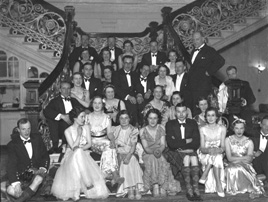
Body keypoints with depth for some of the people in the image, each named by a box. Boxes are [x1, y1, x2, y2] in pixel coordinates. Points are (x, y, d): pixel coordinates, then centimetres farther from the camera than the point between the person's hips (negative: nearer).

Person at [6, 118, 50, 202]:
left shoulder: (37, 138, 7)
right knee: (10, 190, -29)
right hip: (22, 177, -1)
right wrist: (16, 184, -28)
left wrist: (43, 168, -12)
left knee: (40, 176, -35)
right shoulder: (13, 144, -3)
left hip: (37, 172, 1)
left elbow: (45, 156, 10)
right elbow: (11, 165, -12)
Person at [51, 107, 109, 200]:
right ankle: (87, 182, -42)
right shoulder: (68, 131, -4)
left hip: (84, 155, 3)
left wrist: (81, 148, -17)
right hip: (71, 156, -3)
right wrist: (79, 134, -14)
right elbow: (73, 147, -12)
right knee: (78, 153, -37)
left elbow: (89, 144, 1)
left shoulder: (86, 127, 6)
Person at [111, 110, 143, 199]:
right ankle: (129, 189, -28)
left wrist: (129, 155, -24)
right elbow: (113, 144, 3)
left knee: (132, 162, -31)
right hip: (119, 153, 1)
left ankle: (137, 188, -29)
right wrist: (119, 154, -14)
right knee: (123, 164, -28)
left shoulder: (134, 130, 3)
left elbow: (133, 146, -6)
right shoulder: (116, 130, 9)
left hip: (130, 154, -1)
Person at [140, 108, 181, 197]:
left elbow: (163, 144, -4)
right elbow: (145, 147, -6)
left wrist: (159, 151, -26)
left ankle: (163, 186, -26)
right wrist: (153, 151, -27)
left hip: (160, 153, 1)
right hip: (148, 154, -1)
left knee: (162, 161, -31)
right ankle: (155, 185, -29)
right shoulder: (143, 131, 0)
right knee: (152, 160, -34)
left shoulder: (161, 128, 5)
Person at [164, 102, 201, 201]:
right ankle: (189, 190, -28)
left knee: (194, 158, -31)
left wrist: (180, 144, -9)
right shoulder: (170, 124, 6)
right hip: (175, 153, -2)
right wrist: (186, 141, -8)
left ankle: (196, 189, -31)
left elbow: (196, 143, 0)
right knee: (186, 158, -32)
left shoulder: (193, 123, 12)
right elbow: (171, 143, -8)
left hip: (190, 152, 2)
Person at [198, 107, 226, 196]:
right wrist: (208, 150, -29)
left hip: (218, 154, 1)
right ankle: (219, 186, -31)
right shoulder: (202, 129, 1)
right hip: (205, 155, -1)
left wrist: (219, 150, -28)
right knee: (216, 158, -34)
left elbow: (223, 147, -4)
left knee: (216, 157, -35)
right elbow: (202, 148, -6)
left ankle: (204, 176, -25)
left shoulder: (222, 128, 3)